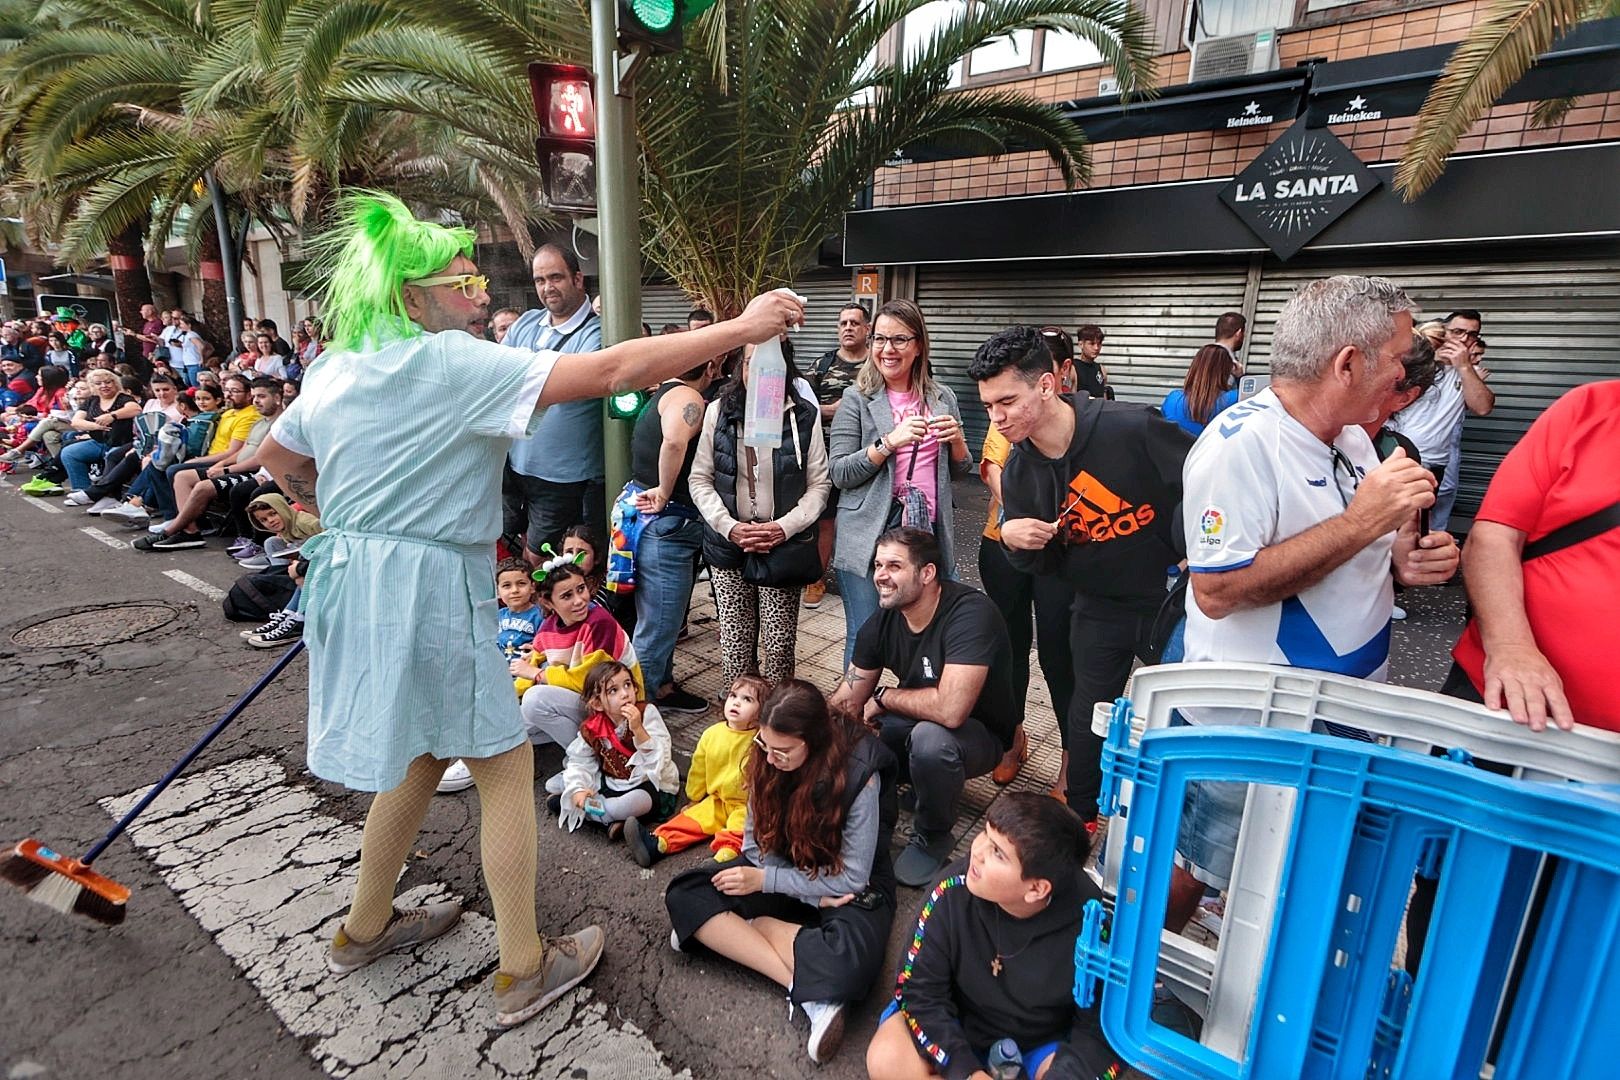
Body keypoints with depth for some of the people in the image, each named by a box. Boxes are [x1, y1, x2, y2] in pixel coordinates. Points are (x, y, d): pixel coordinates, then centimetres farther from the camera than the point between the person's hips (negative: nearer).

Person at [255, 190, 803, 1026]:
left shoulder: (333, 371, 10)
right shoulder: (453, 364, -16)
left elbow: (277, 456, 25)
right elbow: (611, 371, -23)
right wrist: (740, 329, -21)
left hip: (352, 579, 9)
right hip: (429, 588, -9)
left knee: (421, 754, 24)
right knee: (506, 766, 5)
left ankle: (365, 927, 43)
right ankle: (523, 971, 18)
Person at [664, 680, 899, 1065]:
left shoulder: (858, 775, -26)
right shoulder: (767, 760, -12)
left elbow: (851, 879, -20)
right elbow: (756, 843, -4)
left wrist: (764, 881, -21)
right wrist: (814, 896, -18)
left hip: (847, 884, -5)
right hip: (783, 871, 6)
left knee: (847, 964, -38)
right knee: (684, 896, -19)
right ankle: (809, 993, -24)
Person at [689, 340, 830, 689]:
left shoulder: (805, 415, -2)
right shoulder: (719, 410, 1)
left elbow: (820, 483, 1)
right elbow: (700, 479, 3)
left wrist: (784, 527, -12)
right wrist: (730, 527, -10)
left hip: (784, 544, -1)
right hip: (728, 541, 1)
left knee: (779, 645, 1)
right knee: (735, 643, 5)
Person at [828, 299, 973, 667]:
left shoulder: (942, 398, 9)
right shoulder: (857, 399, -2)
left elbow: (961, 470, 16)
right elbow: (839, 474, -8)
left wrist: (957, 440, -6)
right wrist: (890, 442, -20)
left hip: (930, 529, 4)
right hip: (870, 535, -3)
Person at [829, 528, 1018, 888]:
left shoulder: (971, 613, -31)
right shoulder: (882, 621, -9)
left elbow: (950, 709, -41)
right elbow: (846, 703, -3)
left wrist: (884, 697, -23)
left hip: (979, 733, -6)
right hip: (914, 722, 6)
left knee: (929, 738, -37)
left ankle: (933, 837, -6)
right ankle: (919, 781, 15)